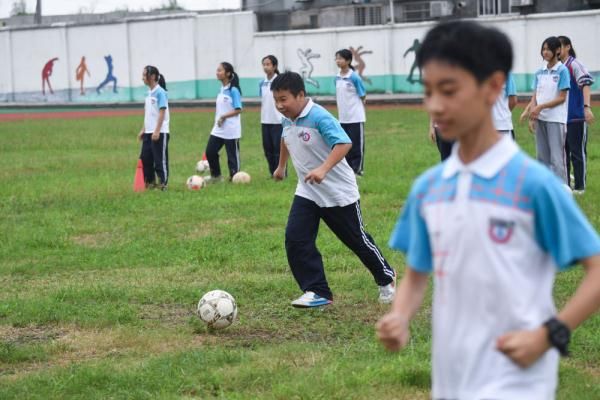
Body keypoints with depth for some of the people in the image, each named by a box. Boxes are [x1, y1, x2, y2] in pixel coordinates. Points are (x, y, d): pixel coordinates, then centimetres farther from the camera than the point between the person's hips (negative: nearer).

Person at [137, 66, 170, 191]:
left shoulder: (160, 92, -12)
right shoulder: (149, 92, 12)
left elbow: (162, 113, -17)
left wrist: (157, 131, -21)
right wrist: (143, 129, 18)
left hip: (160, 132, -8)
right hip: (149, 132, 8)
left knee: (160, 159, -2)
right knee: (145, 157, 9)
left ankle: (163, 184, 5)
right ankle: (150, 183, 19)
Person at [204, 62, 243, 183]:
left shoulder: (233, 90, -14)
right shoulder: (221, 89, 10)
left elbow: (238, 110, -17)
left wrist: (223, 117, -19)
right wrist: (217, 120, 12)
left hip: (231, 130, -8)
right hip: (218, 129, 8)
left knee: (232, 155, 1)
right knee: (210, 151, 7)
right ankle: (216, 176, 22)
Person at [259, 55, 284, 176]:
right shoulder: (262, 83, 8)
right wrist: (261, 118, 12)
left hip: (278, 121, -5)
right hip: (265, 121, 5)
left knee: (278, 148, -2)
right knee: (268, 148, 9)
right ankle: (272, 172, 19)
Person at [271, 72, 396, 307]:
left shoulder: (319, 117, -24)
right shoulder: (288, 119, 0)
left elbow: (343, 143, -33)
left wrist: (323, 168, -45)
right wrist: (281, 166, 35)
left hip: (338, 192, -7)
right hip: (307, 192, 7)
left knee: (357, 240, 8)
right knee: (295, 239, -10)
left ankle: (386, 279, 32)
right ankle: (318, 292, -3)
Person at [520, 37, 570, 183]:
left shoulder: (562, 70, -6)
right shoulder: (540, 72, 11)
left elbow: (562, 98, -10)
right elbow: (535, 96, 9)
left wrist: (540, 107, -17)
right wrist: (529, 111, -10)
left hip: (556, 120, -6)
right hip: (540, 119, 6)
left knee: (557, 158, -9)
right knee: (542, 157, 9)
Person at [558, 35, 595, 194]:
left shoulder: (574, 65, -10)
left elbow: (585, 85, -17)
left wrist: (587, 107, -28)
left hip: (576, 117, -7)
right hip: (561, 117, 7)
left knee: (577, 152, 0)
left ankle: (580, 186, 8)